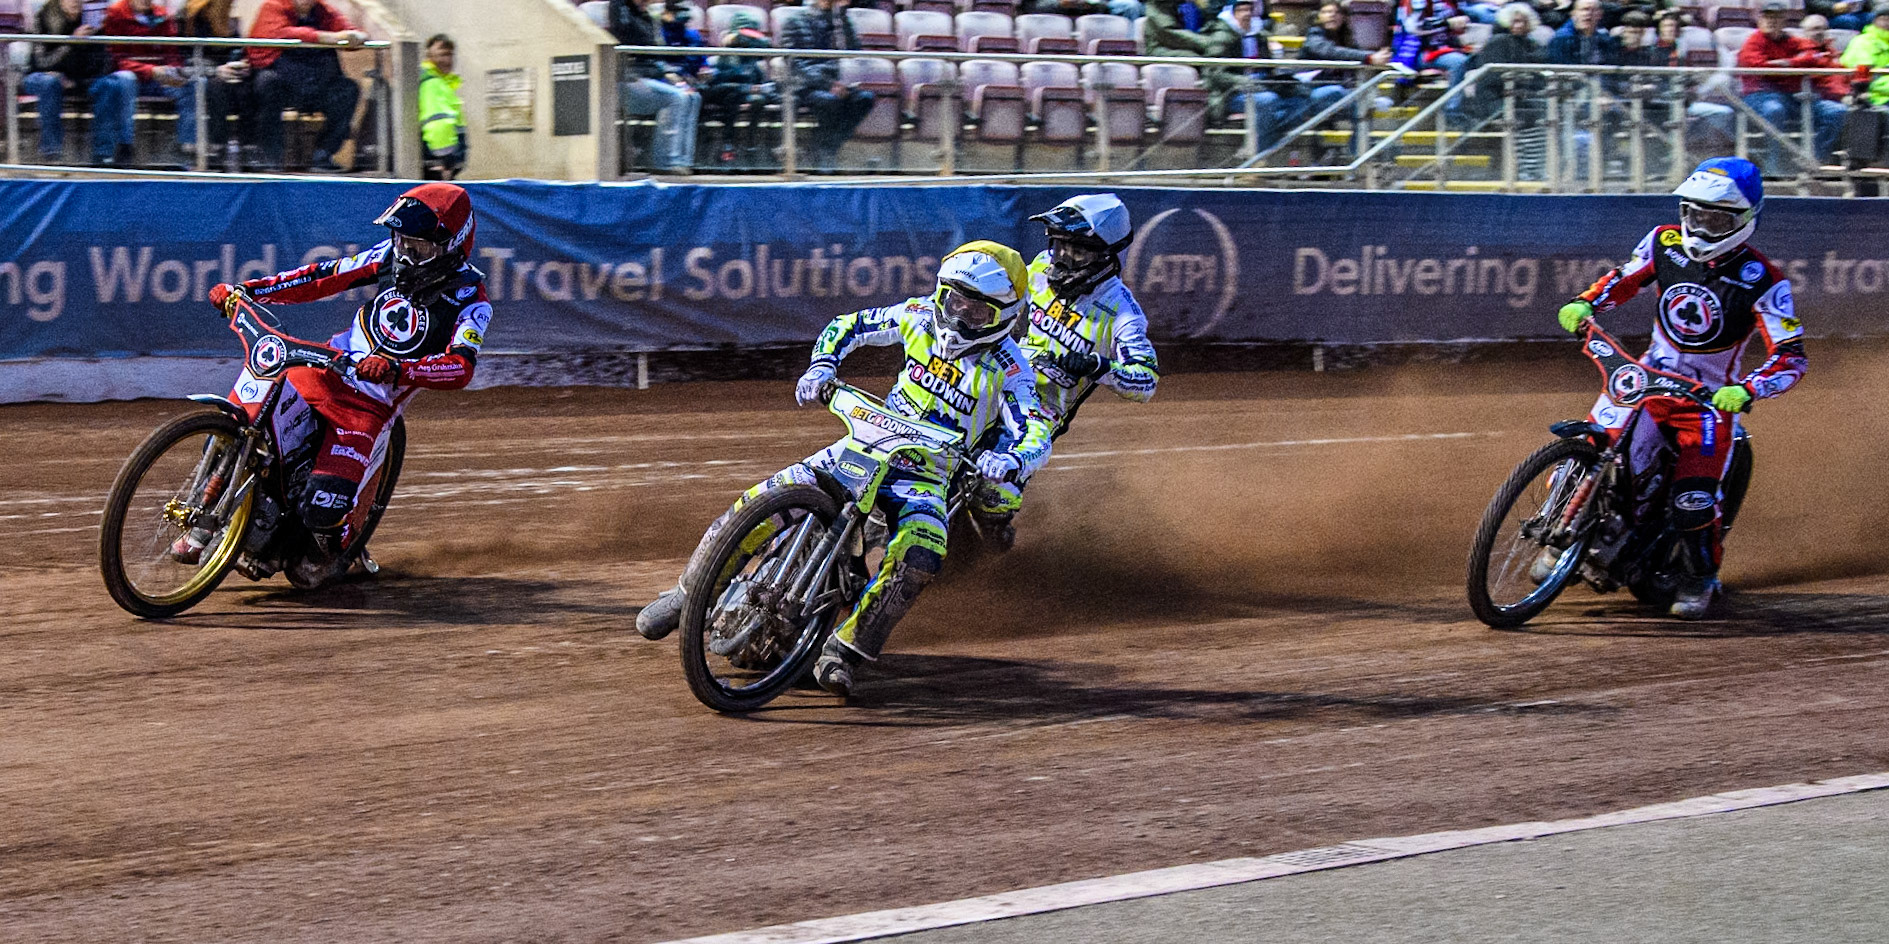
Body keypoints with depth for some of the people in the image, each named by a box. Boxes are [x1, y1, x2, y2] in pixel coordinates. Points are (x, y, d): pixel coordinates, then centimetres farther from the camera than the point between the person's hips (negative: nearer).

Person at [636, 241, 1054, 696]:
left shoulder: (1008, 368, -11)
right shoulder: (922, 316, 0)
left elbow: (1038, 434, -21)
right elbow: (849, 326, 10)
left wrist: (1010, 461, -44)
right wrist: (822, 366, -10)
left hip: (926, 478, -3)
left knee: (918, 560, -35)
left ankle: (843, 650, -20)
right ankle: (688, 594, 3)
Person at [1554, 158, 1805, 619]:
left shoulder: (1762, 281, -16)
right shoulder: (1665, 243, -3)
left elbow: (1791, 358, -18)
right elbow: (1625, 278, 14)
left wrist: (1746, 390, -36)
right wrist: (1585, 303, -7)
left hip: (1709, 396, -4)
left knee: (1694, 495, -18)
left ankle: (1699, 577, 10)